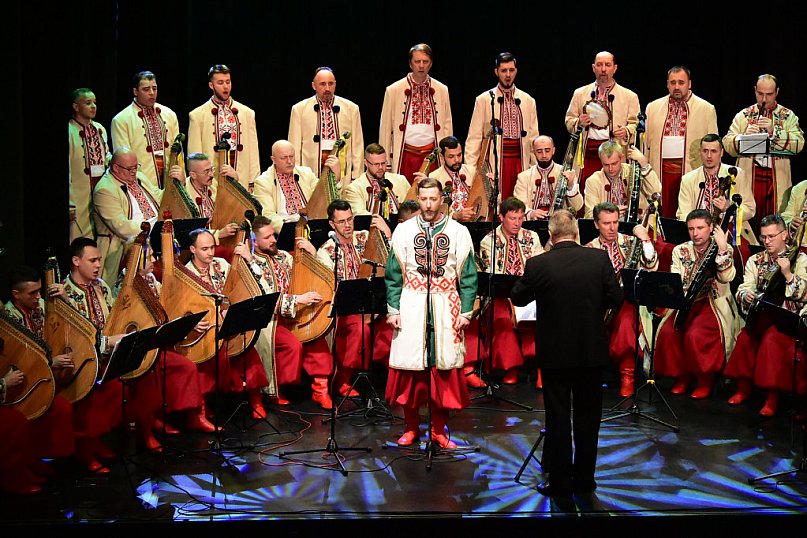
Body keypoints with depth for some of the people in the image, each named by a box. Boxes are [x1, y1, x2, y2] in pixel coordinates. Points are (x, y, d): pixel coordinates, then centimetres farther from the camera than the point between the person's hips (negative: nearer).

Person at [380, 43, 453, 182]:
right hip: (405, 155, -1)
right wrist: (385, 162, 1)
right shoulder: (393, 90, 4)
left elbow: (447, 126, 12)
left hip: (432, 154, 2)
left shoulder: (442, 90, 10)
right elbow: (385, 128, 4)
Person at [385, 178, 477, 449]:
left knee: (444, 370, 1)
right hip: (411, 307, 0)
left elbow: (468, 276, 4)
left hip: (445, 309, 0)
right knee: (409, 369, 1)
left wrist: (465, 311, -3)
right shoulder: (404, 230, 7)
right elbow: (393, 274, 6)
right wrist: (393, 309, -1)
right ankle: (411, 427, 16)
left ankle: (438, 429, 14)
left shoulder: (458, 232, 5)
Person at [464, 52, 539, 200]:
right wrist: (470, 168, -4)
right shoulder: (483, 100, 5)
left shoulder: (528, 101, 13)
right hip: (494, 163, -2)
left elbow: (533, 137, 14)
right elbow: (474, 137, 4)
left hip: (521, 161, 3)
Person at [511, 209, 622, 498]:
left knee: (558, 417, 7)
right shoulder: (600, 258, -7)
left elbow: (517, 298, 0)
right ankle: (584, 479, 22)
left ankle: (560, 481, 13)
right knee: (588, 416, 14)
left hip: (554, 353, -2)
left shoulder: (537, 264, -13)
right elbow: (615, 298, -2)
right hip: (592, 351, 2)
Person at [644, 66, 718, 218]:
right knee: (663, 216, 1)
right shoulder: (653, 107, 13)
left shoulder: (707, 109, 7)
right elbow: (645, 143, 13)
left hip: (692, 170, -2)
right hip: (661, 171, 2)